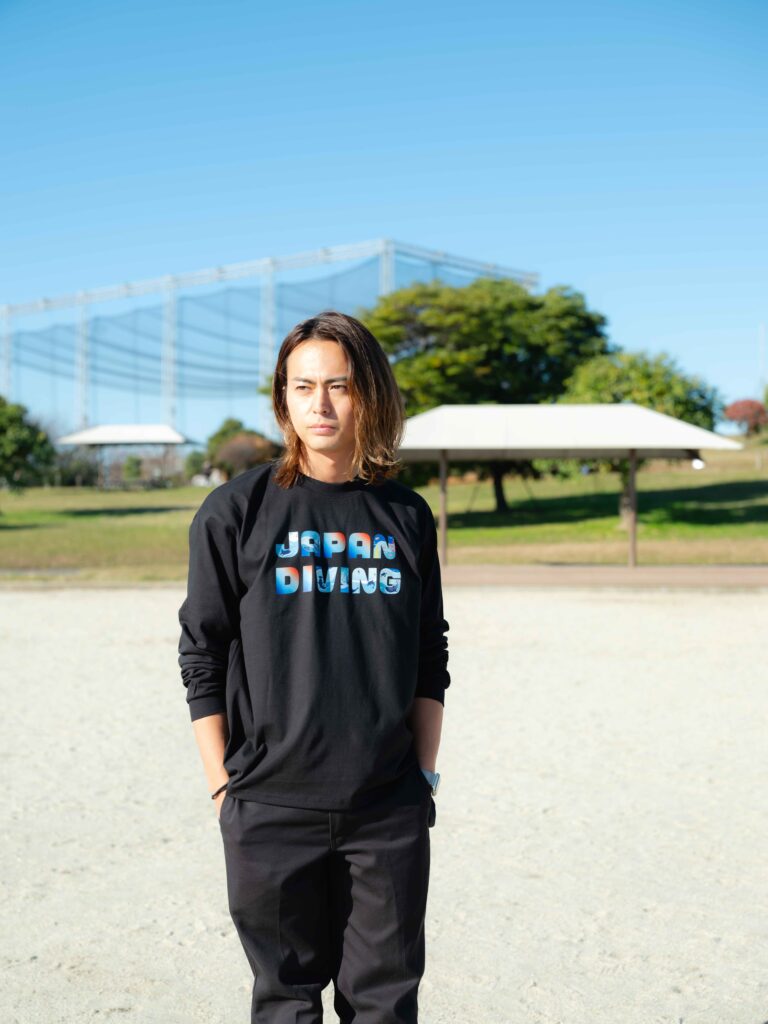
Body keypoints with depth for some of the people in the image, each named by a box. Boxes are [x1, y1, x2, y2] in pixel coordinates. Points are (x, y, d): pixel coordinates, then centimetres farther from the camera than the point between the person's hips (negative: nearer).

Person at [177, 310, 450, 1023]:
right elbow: (202, 657, -2)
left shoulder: (407, 517, 5)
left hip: (390, 810, 2)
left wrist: (425, 774, 6)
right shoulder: (237, 510, -3)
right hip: (271, 809, -2)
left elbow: (430, 662, 10)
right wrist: (224, 787, -4)